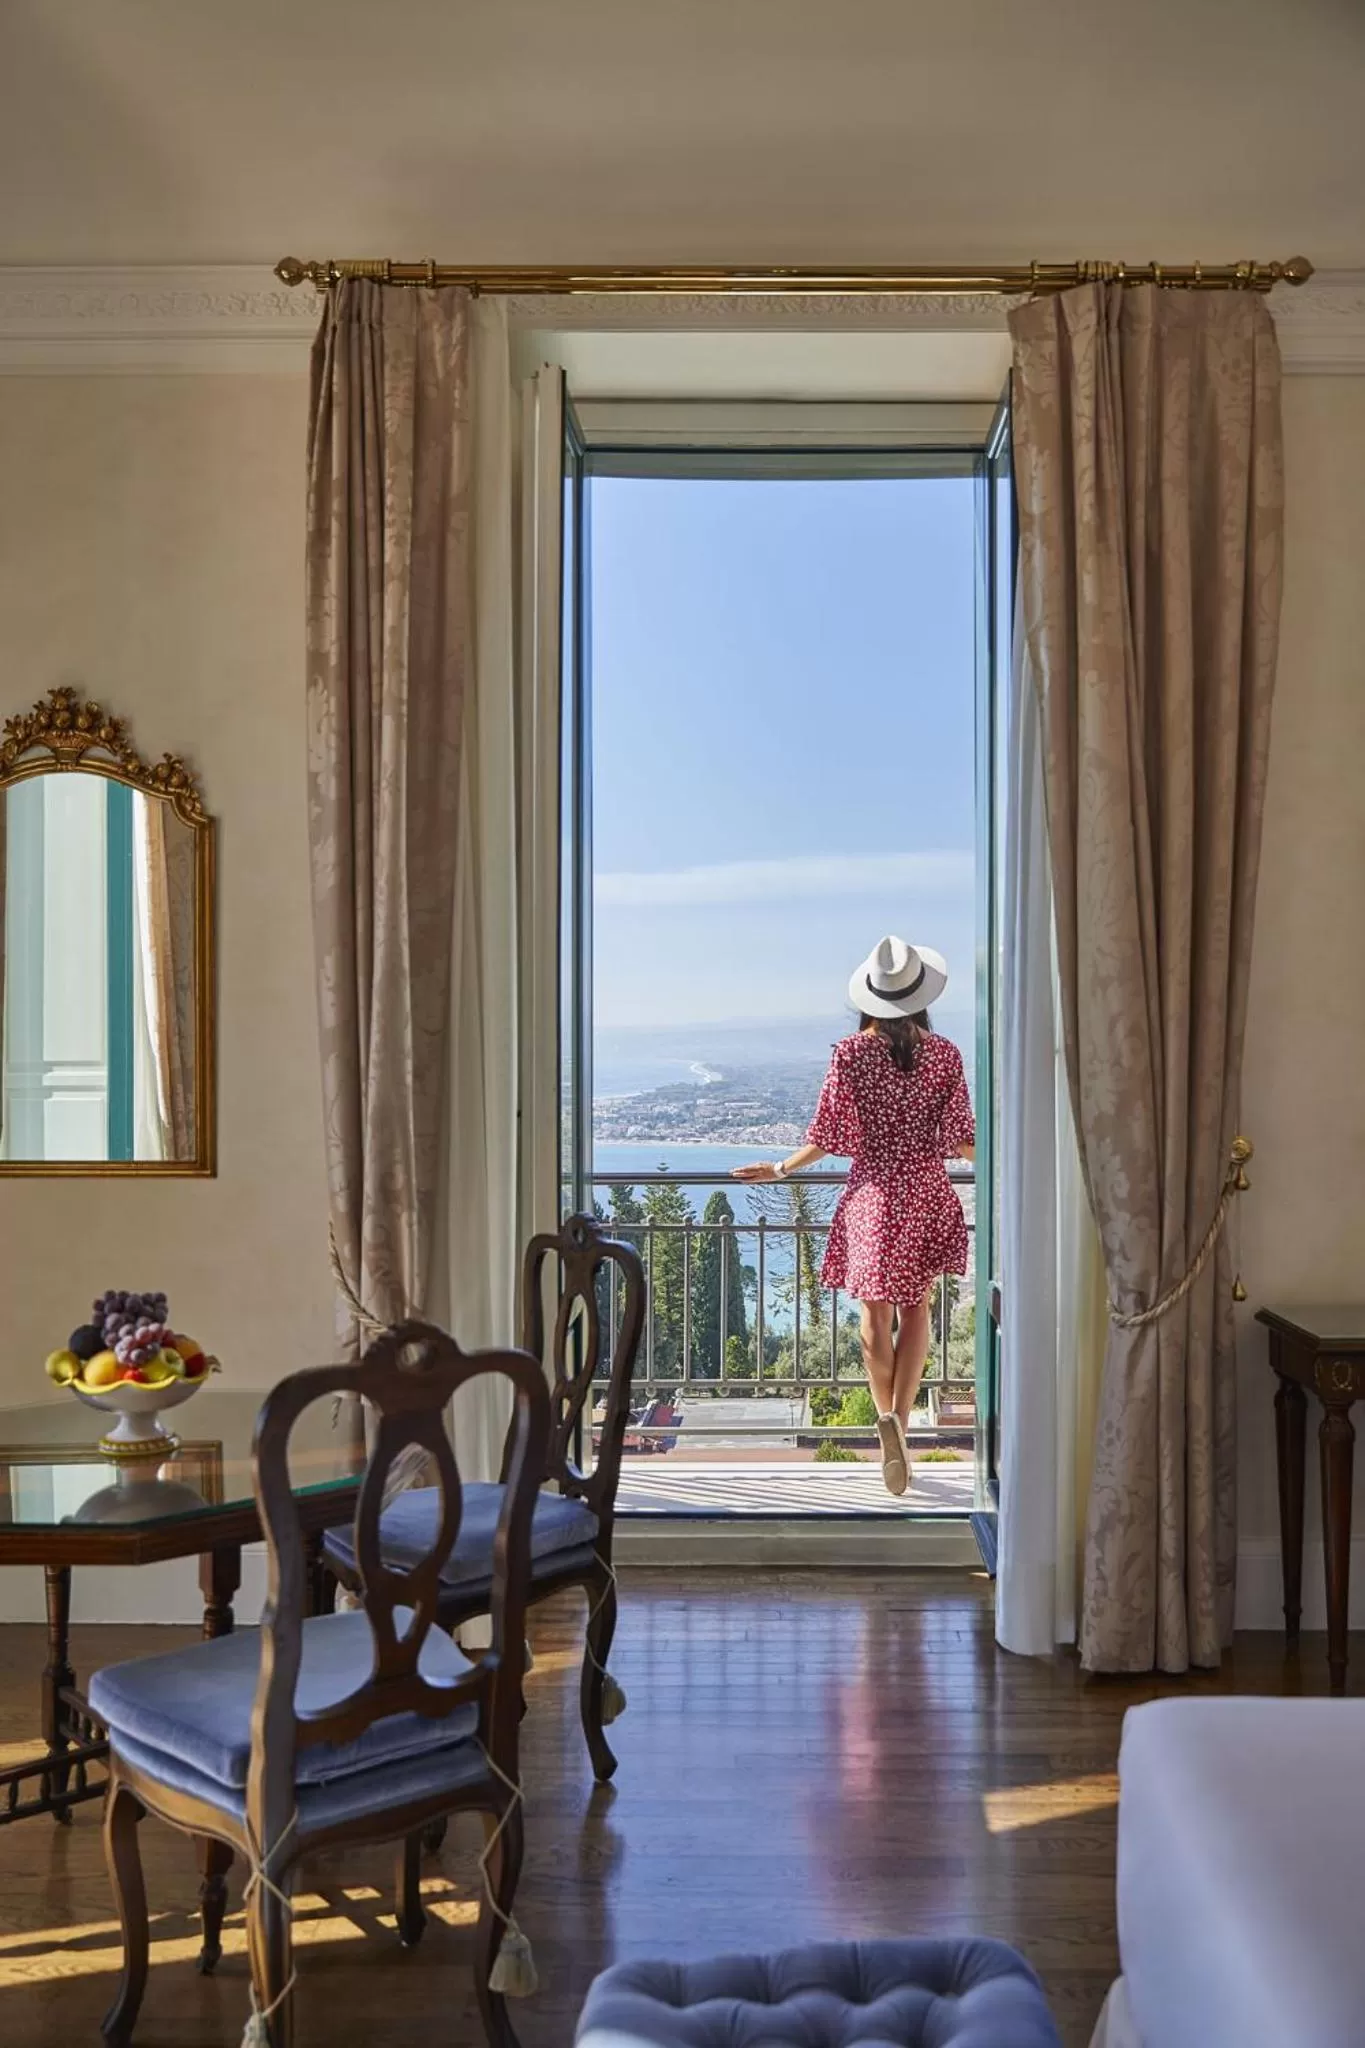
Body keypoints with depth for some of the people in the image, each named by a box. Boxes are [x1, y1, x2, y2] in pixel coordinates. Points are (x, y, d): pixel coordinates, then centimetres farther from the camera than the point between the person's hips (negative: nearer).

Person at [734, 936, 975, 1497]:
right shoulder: (945, 1054, -4)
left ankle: (887, 1418, -2)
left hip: (871, 1195, -1)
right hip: (927, 1196, 1)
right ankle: (900, 1420, 0)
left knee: (875, 1313, 10)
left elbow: (830, 1136, -7)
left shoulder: (851, 1053, -7)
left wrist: (780, 1169, 8)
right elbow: (960, 1141, -2)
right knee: (915, 1307, 12)